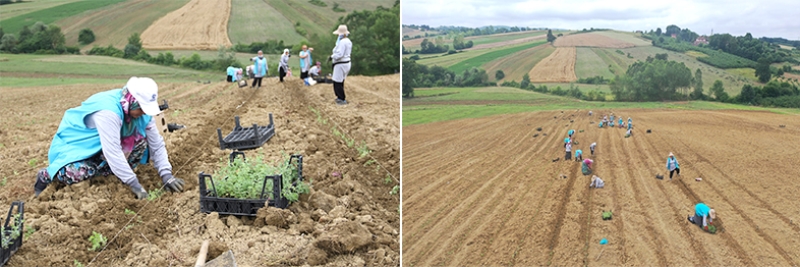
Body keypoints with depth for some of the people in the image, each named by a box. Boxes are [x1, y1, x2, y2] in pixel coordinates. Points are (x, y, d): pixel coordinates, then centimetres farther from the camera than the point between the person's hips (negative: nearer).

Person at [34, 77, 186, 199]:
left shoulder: (141, 109, -15)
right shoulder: (108, 111, -37)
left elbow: (156, 143, -11)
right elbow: (113, 152, -41)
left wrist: (166, 175, -22)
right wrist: (134, 185, -39)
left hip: (101, 149, 7)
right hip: (75, 142, -6)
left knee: (140, 139, -15)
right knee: (78, 174, -33)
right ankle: (46, 176, 0)